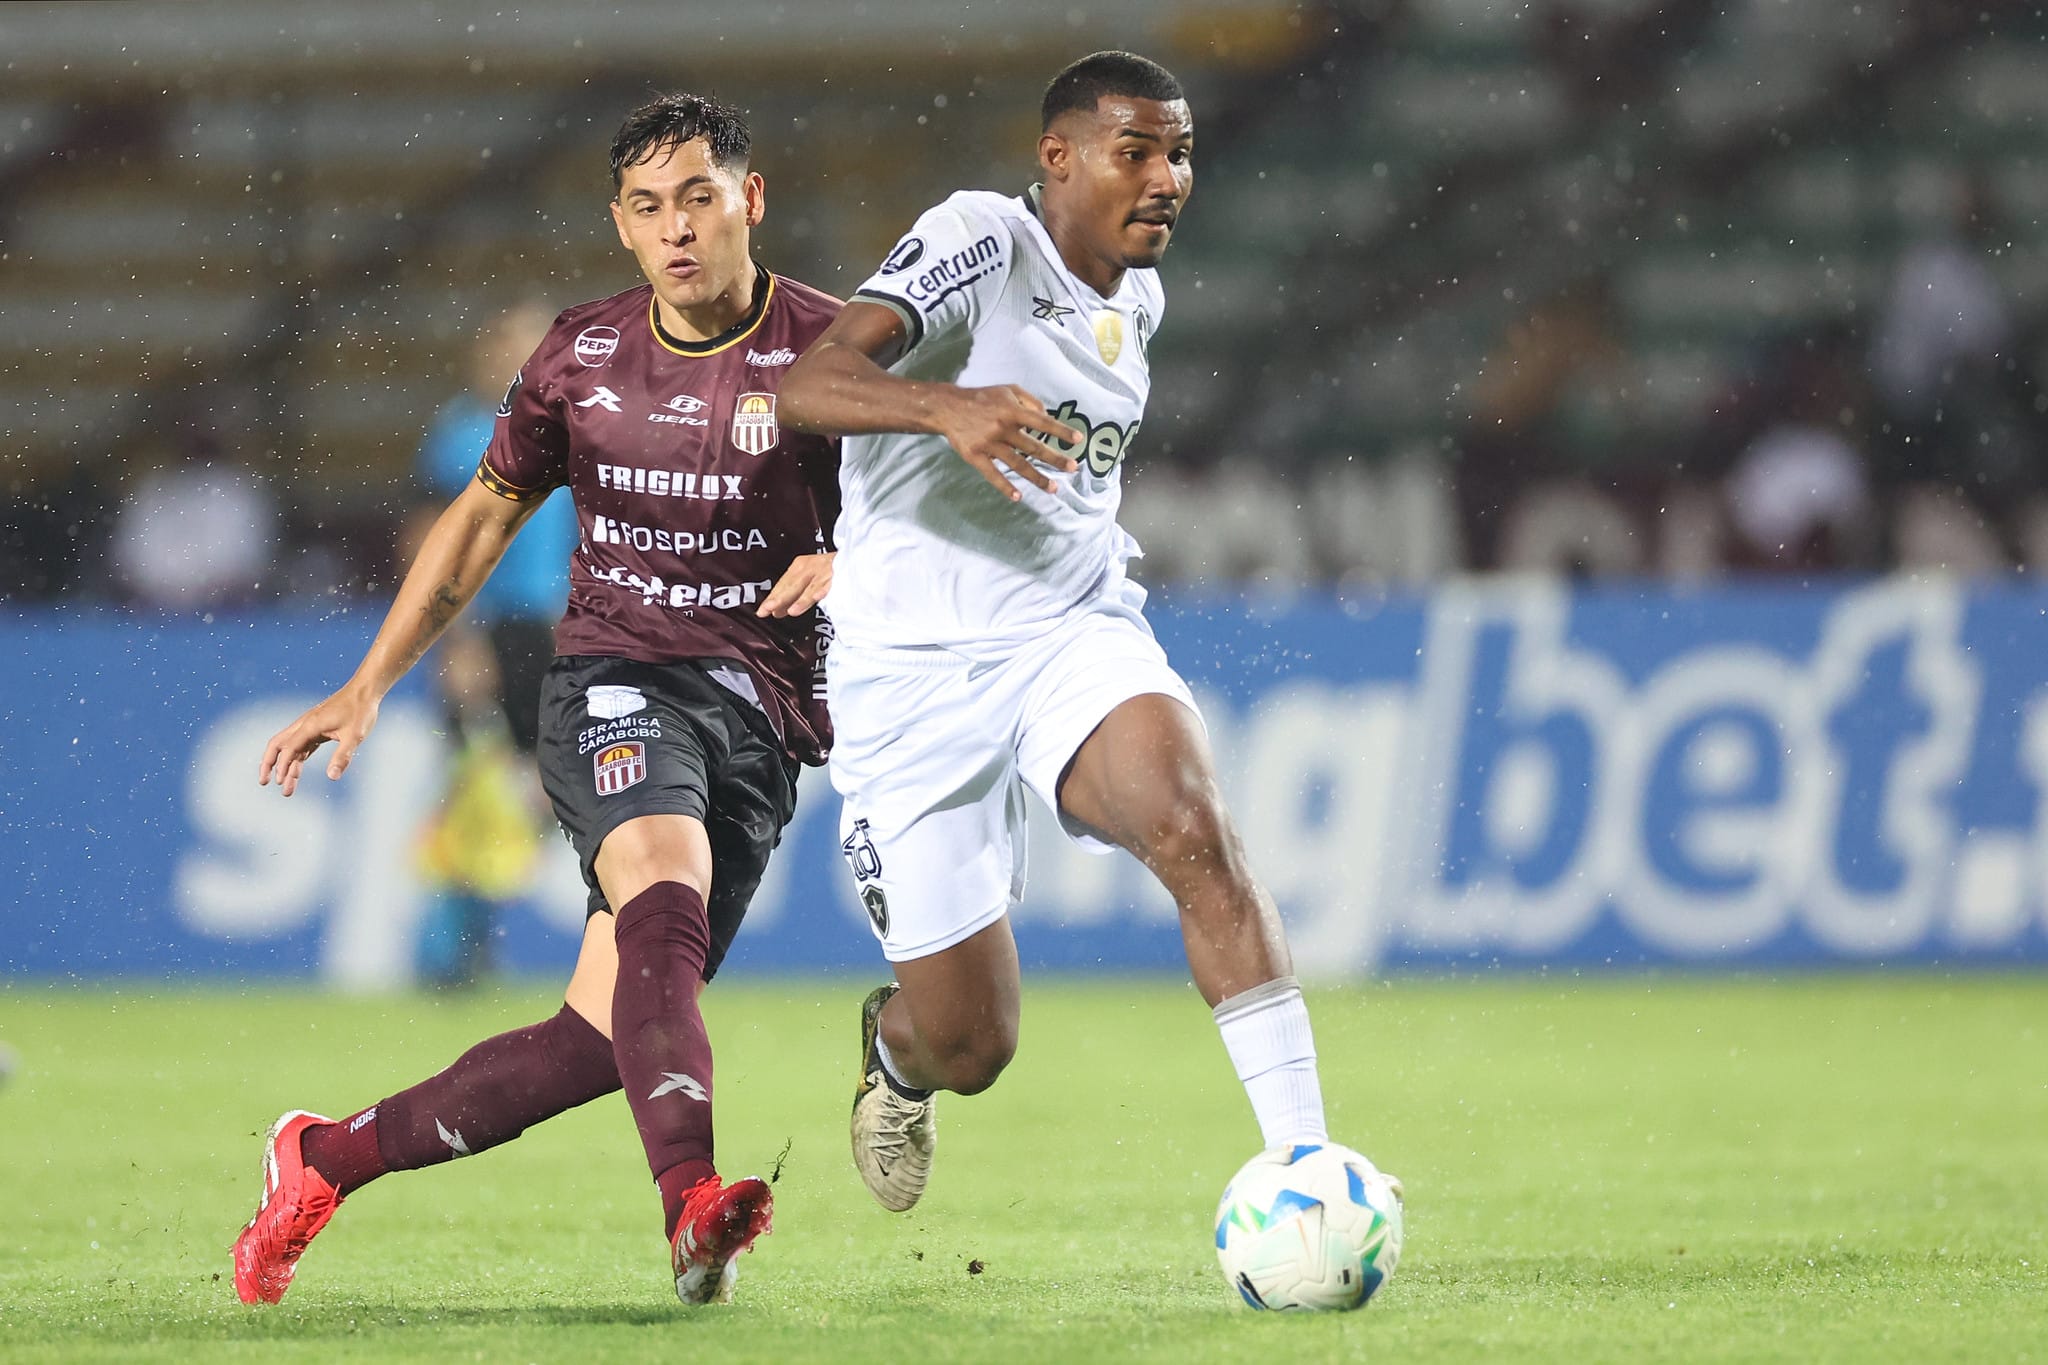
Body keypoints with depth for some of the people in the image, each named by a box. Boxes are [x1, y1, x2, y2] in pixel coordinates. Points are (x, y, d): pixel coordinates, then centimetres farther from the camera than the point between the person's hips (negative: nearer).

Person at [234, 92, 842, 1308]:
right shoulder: (584, 355, 6)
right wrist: (369, 685, 15)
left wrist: (853, 565, -22)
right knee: (665, 887, -34)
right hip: (614, 683, 0)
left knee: (601, 1042, -6)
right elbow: (489, 512, 18)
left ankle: (326, 1158, 13)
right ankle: (695, 1206, -54)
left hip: (759, 715, 0)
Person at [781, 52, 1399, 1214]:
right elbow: (808, 384, -26)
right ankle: (896, 1052, 39)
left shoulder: (1137, 299, 11)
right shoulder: (981, 242, -11)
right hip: (917, 668, -4)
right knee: (972, 1051, 0)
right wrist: (947, 406, -43)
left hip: (1076, 632, 4)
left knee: (1197, 833, -30)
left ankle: (1302, 1161, -31)